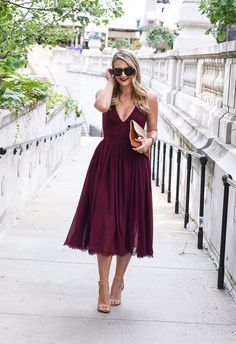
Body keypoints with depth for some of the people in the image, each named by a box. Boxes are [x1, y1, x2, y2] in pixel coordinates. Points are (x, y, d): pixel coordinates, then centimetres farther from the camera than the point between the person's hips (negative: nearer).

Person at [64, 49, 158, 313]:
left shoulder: (149, 98, 3)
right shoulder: (106, 94, 3)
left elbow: (153, 131, 12)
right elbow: (101, 105, -22)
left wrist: (148, 141, -10)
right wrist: (110, 83, -6)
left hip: (134, 165, 0)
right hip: (106, 163, 0)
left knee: (128, 225, 7)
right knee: (104, 224, -3)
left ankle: (117, 283, 24)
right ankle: (104, 287, 7)